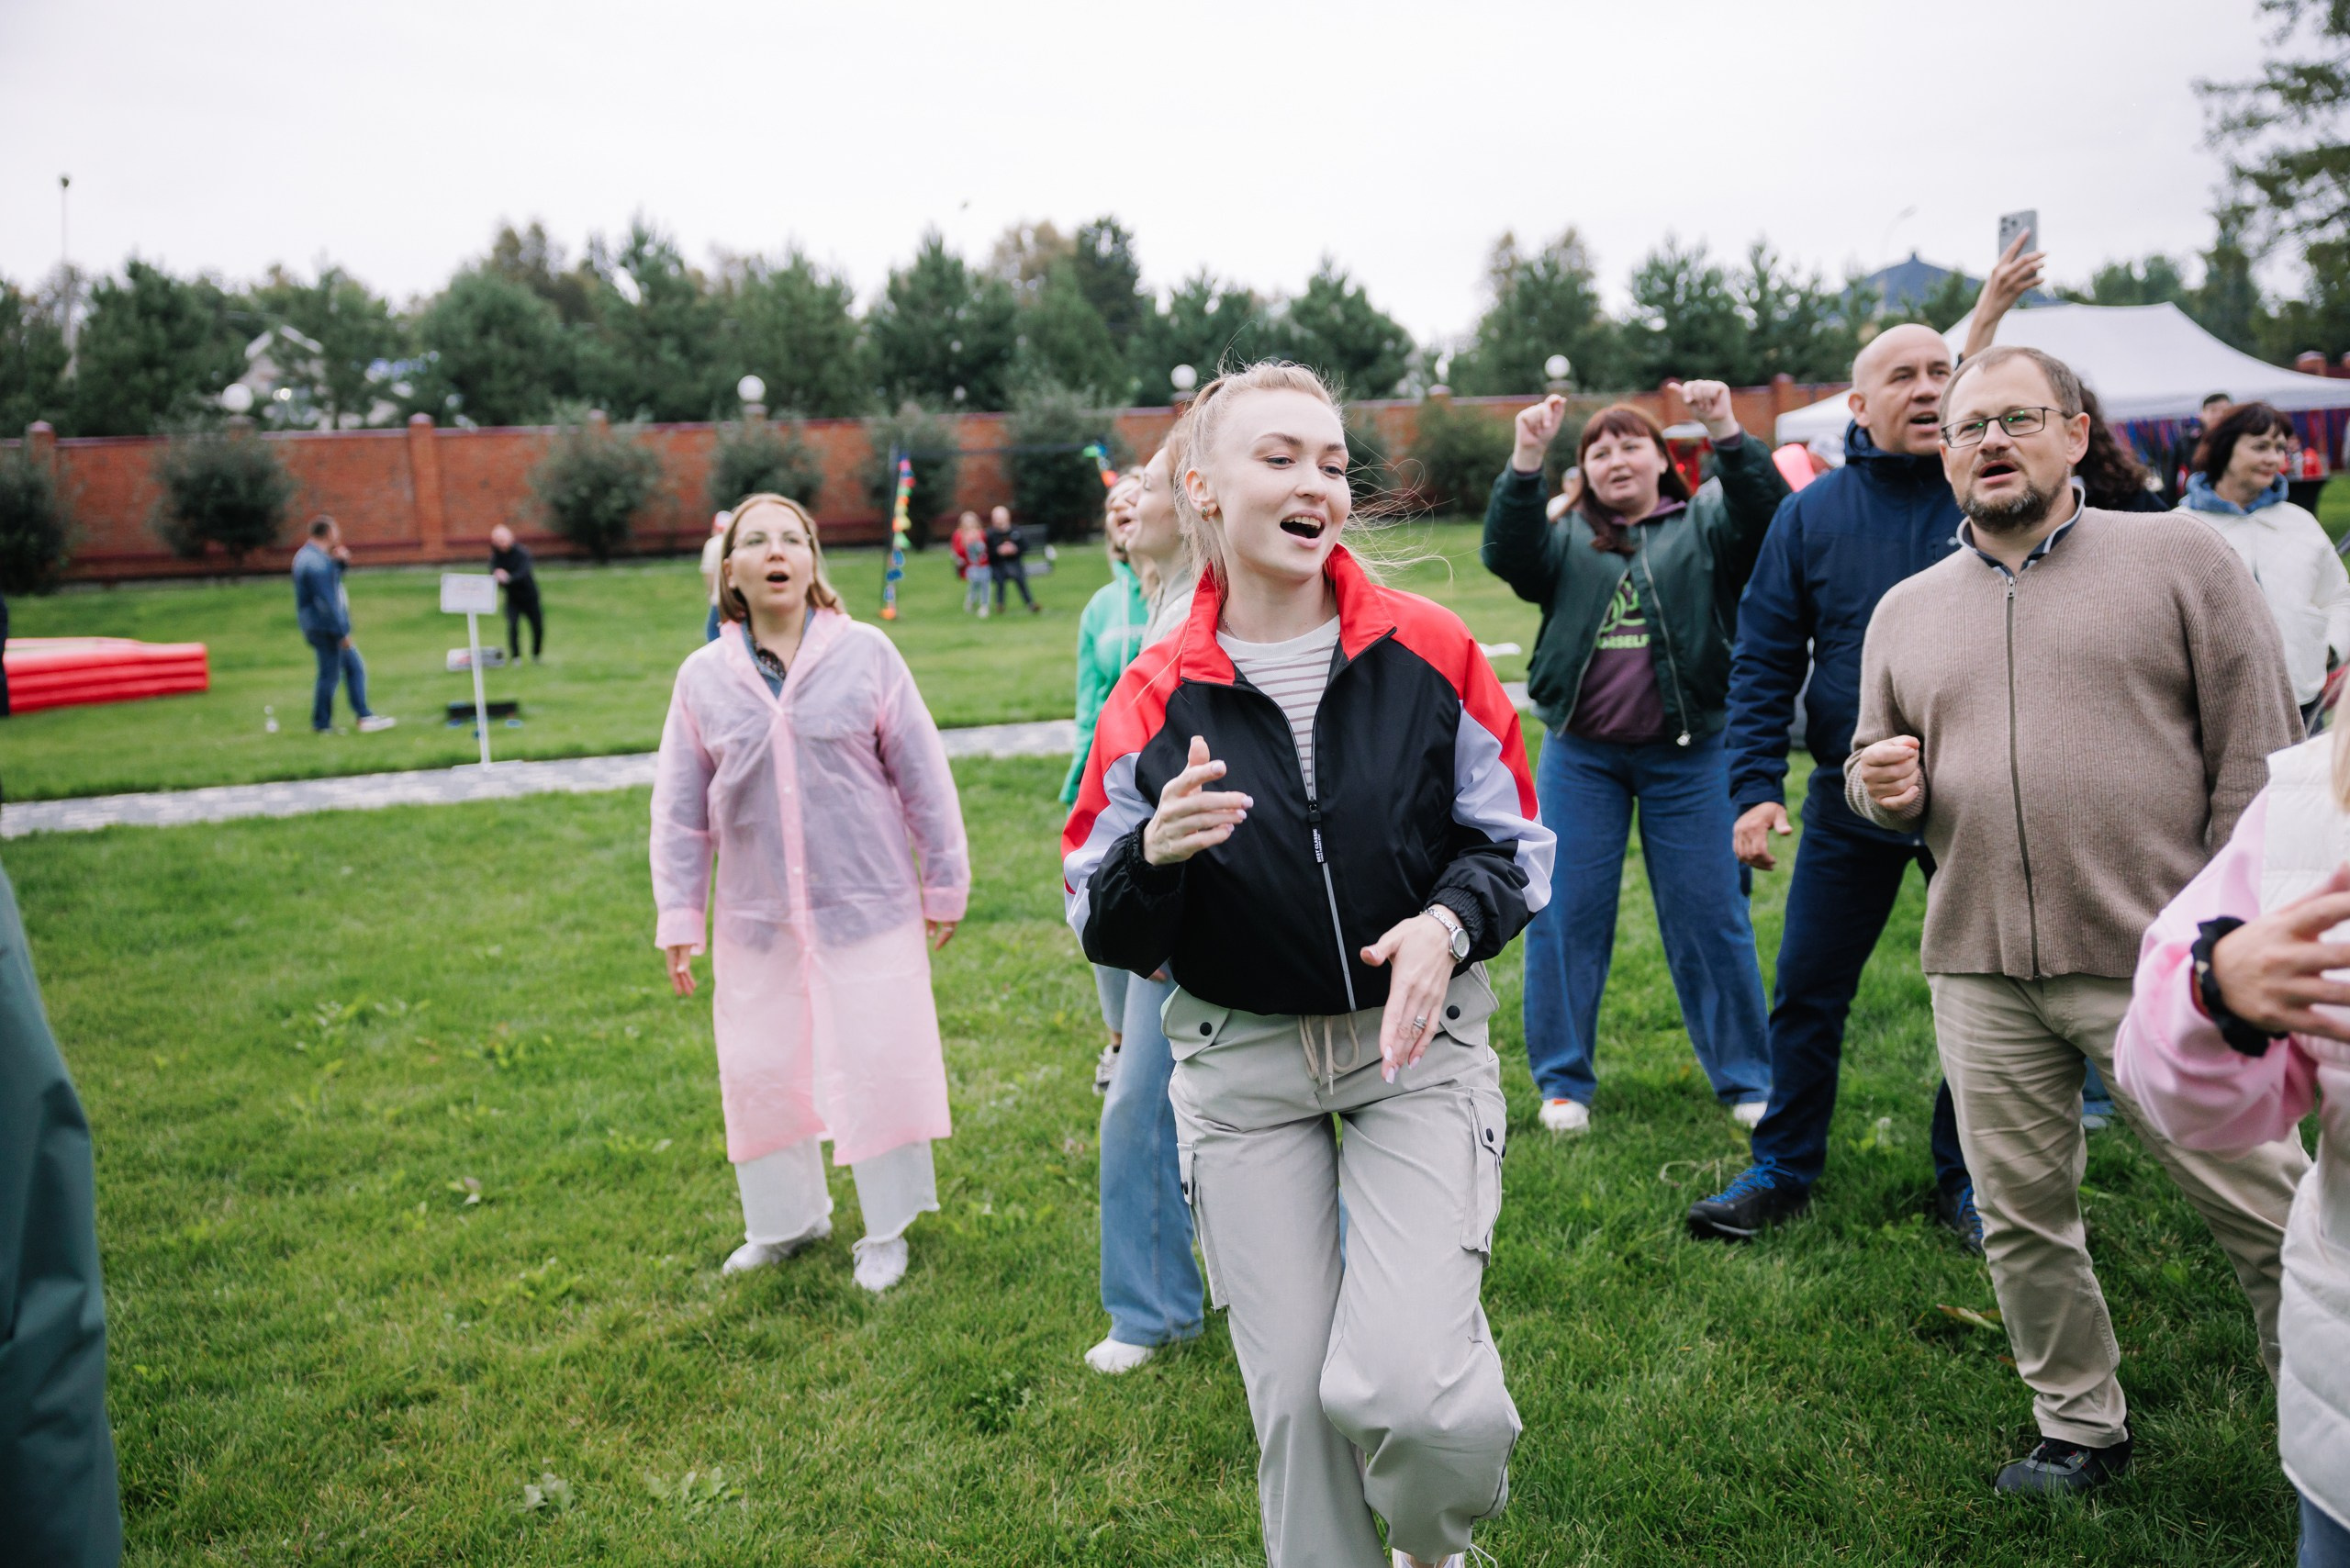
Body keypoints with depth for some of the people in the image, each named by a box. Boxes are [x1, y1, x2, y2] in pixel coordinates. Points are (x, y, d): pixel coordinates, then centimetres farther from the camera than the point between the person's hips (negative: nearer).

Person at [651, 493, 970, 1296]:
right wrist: (679, 916, 4)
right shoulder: (704, 677, 0)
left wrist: (945, 883, 2)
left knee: (878, 1065, 4)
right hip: (756, 919, 3)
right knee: (758, 1073, 11)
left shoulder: (866, 655, -6)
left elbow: (922, 776, 0)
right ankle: (786, 1221, 35)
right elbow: (680, 809, 6)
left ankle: (886, 1231, 26)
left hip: (868, 906, -2)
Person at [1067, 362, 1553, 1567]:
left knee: (1402, 1385, -13)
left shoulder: (1429, 650, -3)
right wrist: (1155, 852, -22)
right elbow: (1104, 933, 0)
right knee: (1292, 1396, 7)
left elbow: (1511, 845, 5)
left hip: (1417, 1039, -1)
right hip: (1240, 1064, 1)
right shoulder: (1155, 698, -3)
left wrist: (1450, 920, -16)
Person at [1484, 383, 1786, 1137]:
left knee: (1710, 916, 4)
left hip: (1687, 755, -1)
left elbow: (1767, 520, -12)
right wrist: (1525, 460, -21)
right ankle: (1563, 1081, 17)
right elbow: (1507, 553, -9)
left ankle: (1746, 1080, 18)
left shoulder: (1703, 525, 7)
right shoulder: (1567, 537, 10)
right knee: (1566, 914, 4)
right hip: (1581, 755, 2)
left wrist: (1727, 434, -24)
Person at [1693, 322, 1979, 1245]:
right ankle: (1784, 1171, 25)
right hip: (1849, 802, 1)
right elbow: (1763, 660, 0)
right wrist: (1755, 786, -9)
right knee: (1806, 995, 7)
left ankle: (1967, 1181, 29)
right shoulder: (1812, 514, 0)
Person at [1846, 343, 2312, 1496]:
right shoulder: (1905, 611, 13)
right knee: (2021, 1217, 11)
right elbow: (1872, 772, 20)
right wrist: (1883, 787, -5)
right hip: (1982, 973, 4)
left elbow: (2258, 759, -1)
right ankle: (2081, 1430, 29)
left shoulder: (2180, 558, 2)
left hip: (2159, 966, -3)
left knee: (2267, 1213, 5)